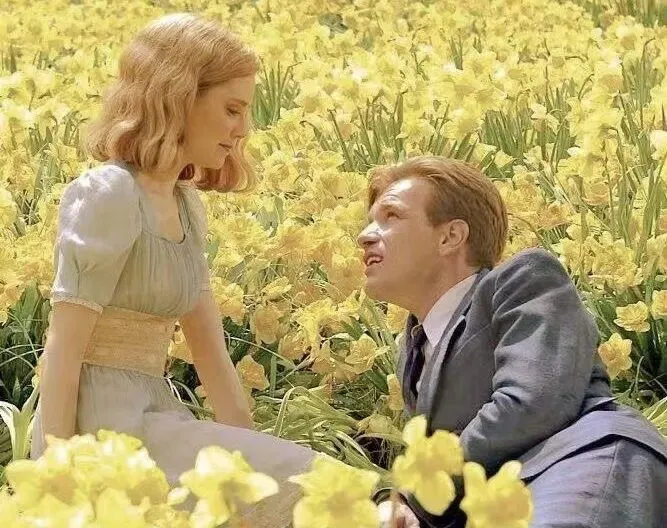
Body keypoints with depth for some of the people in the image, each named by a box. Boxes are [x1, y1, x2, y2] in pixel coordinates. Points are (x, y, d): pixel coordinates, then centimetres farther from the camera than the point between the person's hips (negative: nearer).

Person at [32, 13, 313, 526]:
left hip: (146, 414, 9)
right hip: (100, 427, -9)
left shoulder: (187, 206, 12)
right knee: (300, 481, -14)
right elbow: (63, 354, -16)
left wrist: (250, 447, 8)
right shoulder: (109, 195, -15)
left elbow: (211, 350, 13)